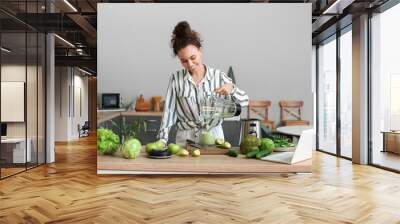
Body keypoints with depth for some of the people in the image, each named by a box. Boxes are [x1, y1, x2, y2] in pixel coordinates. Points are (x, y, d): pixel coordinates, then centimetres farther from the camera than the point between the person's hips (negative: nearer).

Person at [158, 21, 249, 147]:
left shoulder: (218, 76, 0)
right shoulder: (176, 79, 2)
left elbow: (244, 102, 4)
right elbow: (169, 111, 4)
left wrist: (231, 89, -15)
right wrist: (162, 139, -3)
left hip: (214, 137, 0)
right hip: (185, 140, 0)